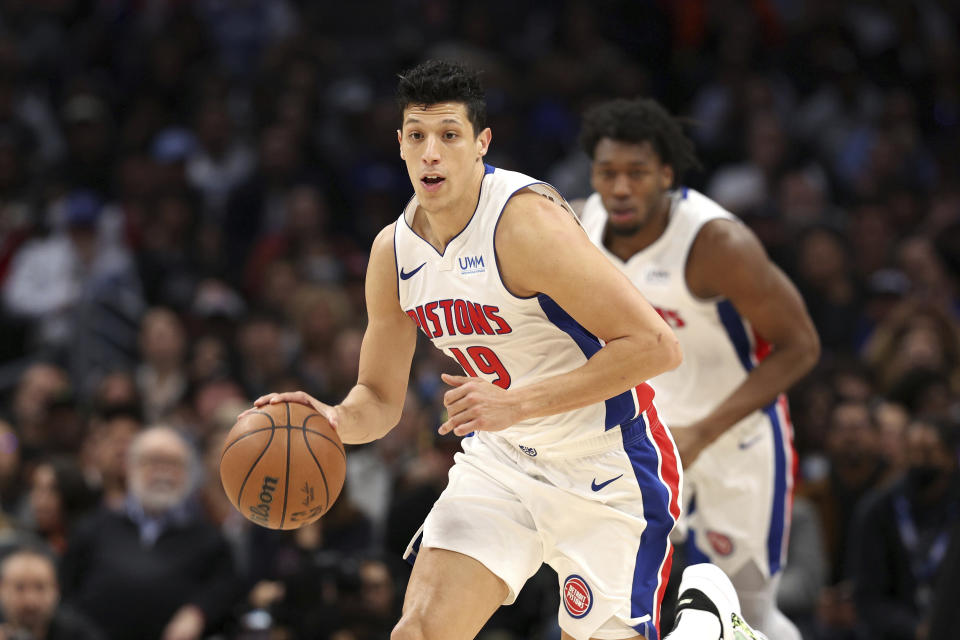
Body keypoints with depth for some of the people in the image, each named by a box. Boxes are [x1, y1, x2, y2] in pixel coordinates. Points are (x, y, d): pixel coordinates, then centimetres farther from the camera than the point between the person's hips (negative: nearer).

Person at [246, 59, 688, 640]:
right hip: (502, 460, 6)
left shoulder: (526, 221, -24)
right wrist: (337, 421, -15)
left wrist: (516, 402, -30)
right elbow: (380, 397, 10)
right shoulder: (394, 250, -2)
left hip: (605, 464, -6)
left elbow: (655, 346, -27)